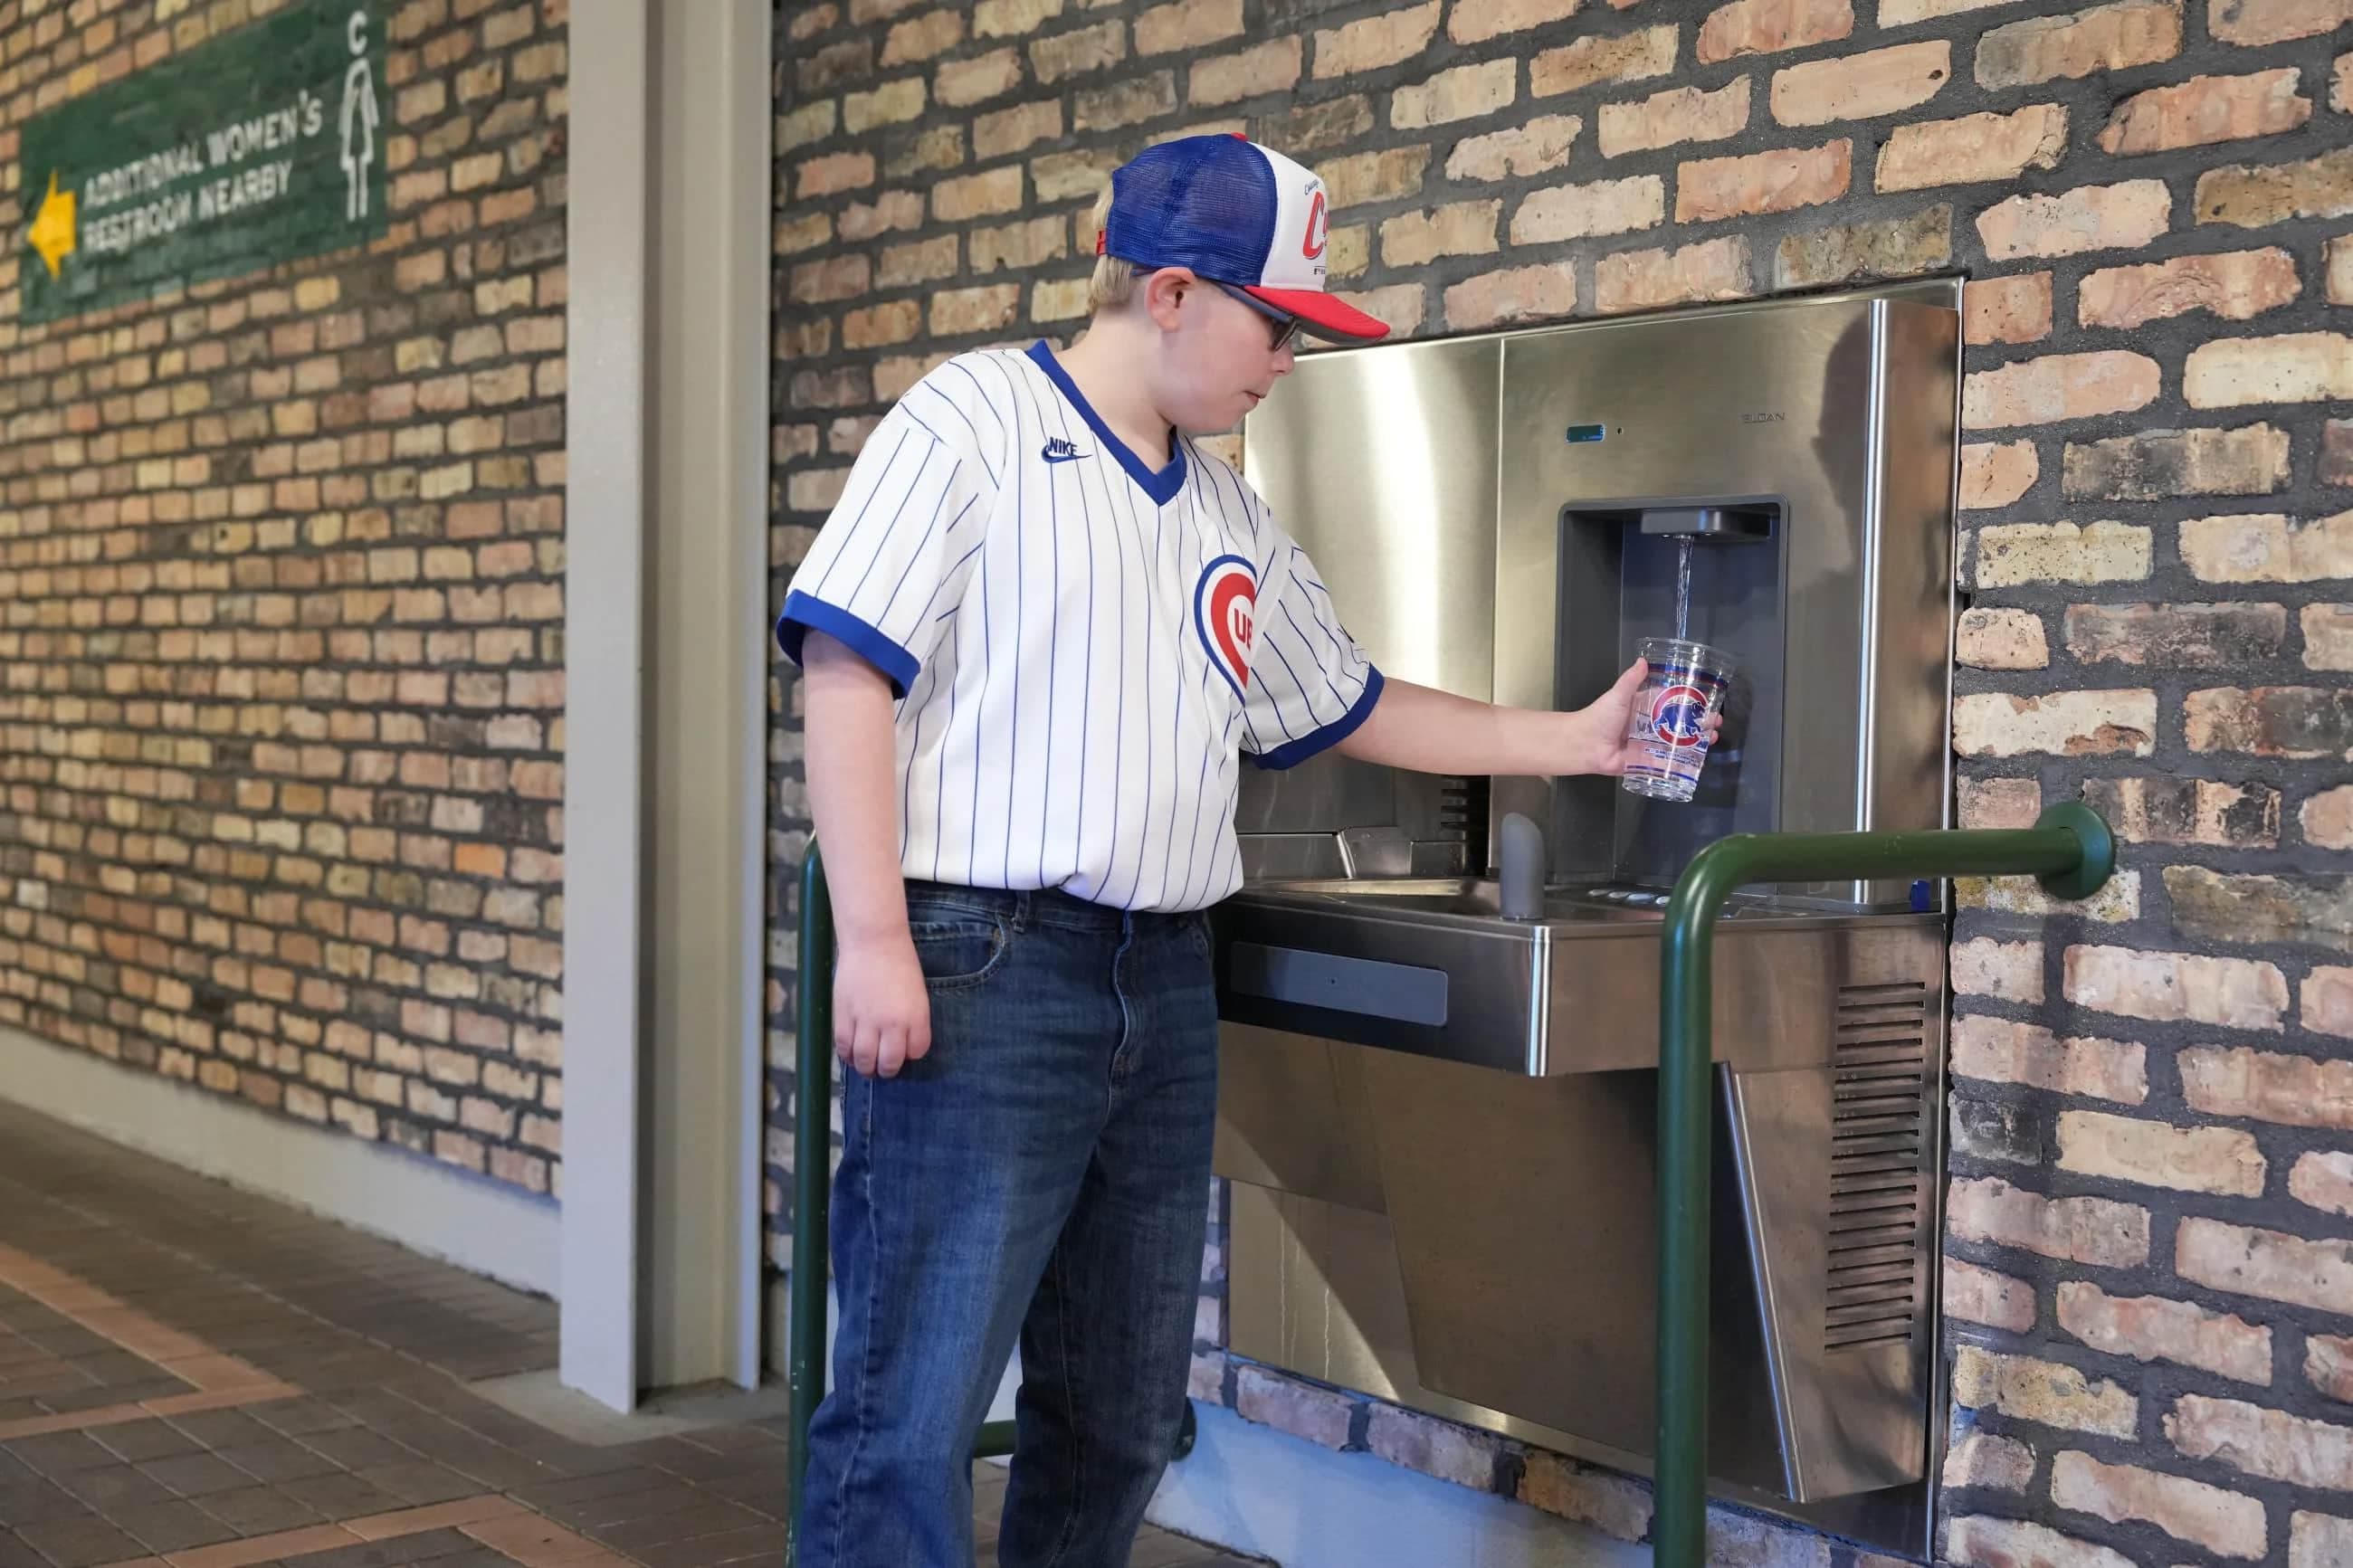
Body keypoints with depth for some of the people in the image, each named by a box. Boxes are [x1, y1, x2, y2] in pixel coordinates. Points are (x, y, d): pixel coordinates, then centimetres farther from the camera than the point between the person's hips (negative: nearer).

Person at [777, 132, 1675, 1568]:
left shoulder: (1232, 519, 19)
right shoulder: (974, 420, -2)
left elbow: (1350, 708, 28)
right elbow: (847, 664, -10)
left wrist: (1571, 742, 24)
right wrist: (874, 937, -17)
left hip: (1166, 986, 7)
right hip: (981, 966, -7)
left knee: (1124, 1419, 12)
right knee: (912, 1414, -8)